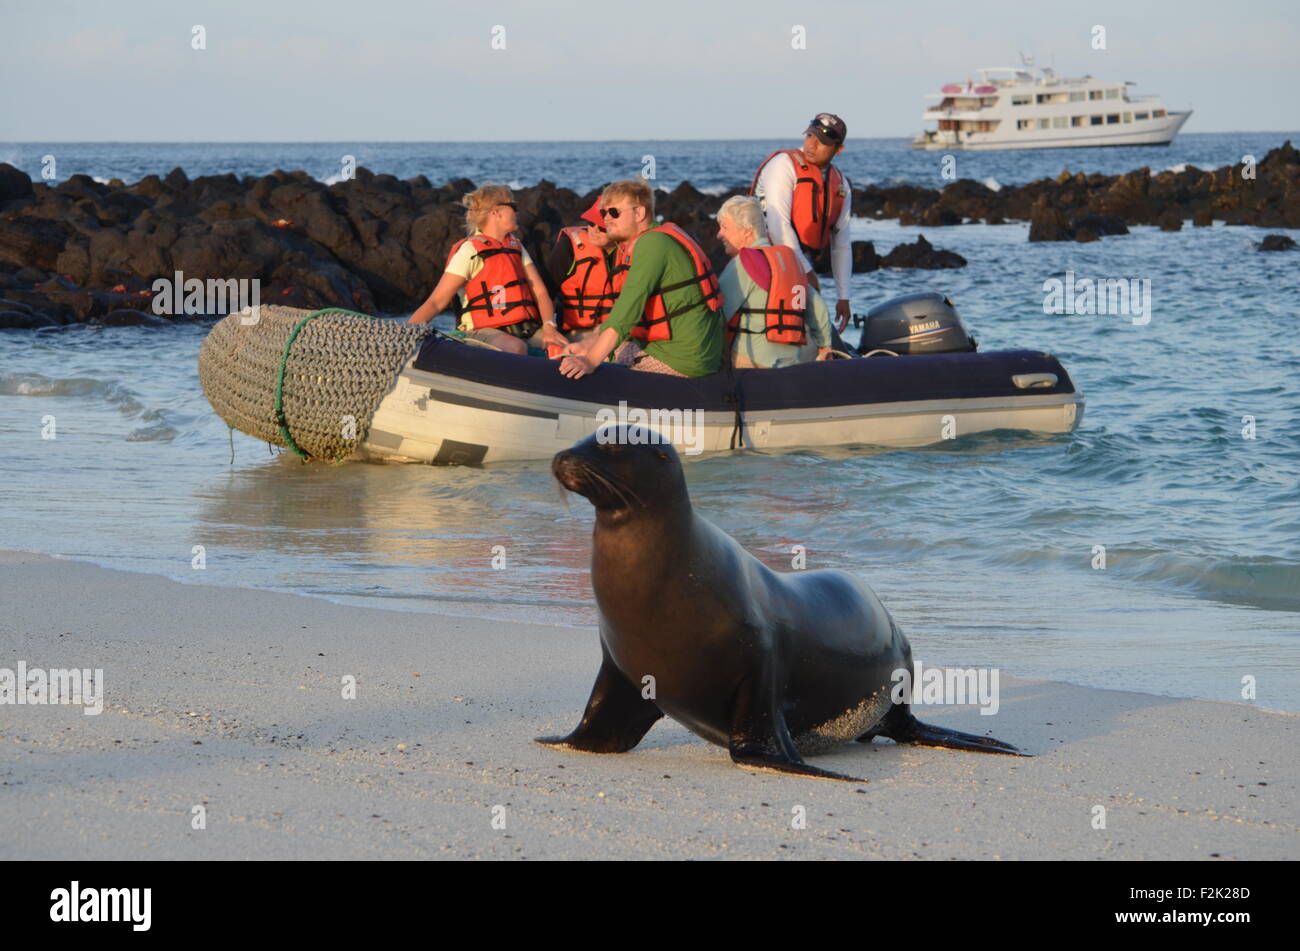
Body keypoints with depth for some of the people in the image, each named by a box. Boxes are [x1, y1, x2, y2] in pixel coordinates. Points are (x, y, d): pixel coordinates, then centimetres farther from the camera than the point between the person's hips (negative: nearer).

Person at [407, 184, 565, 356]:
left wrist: (549, 327, -9)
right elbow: (436, 302, -9)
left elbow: (539, 291, 12)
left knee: (563, 347, -24)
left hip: (524, 329, 6)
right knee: (516, 348, -39)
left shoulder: (516, 246, 21)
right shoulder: (469, 250, -2)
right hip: (486, 332, -6)